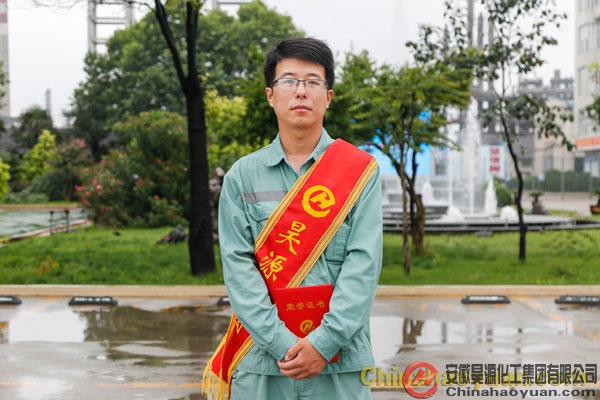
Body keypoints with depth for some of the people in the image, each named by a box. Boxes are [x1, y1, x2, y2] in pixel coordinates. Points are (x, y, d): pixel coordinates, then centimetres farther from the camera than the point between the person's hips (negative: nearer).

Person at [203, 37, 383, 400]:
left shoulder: (361, 172, 1)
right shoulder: (243, 176, 4)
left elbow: (363, 263, -7)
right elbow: (238, 265, -4)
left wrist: (324, 342, -16)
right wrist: (282, 343, -14)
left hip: (338, 359, -1)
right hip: (261, 358, 1)